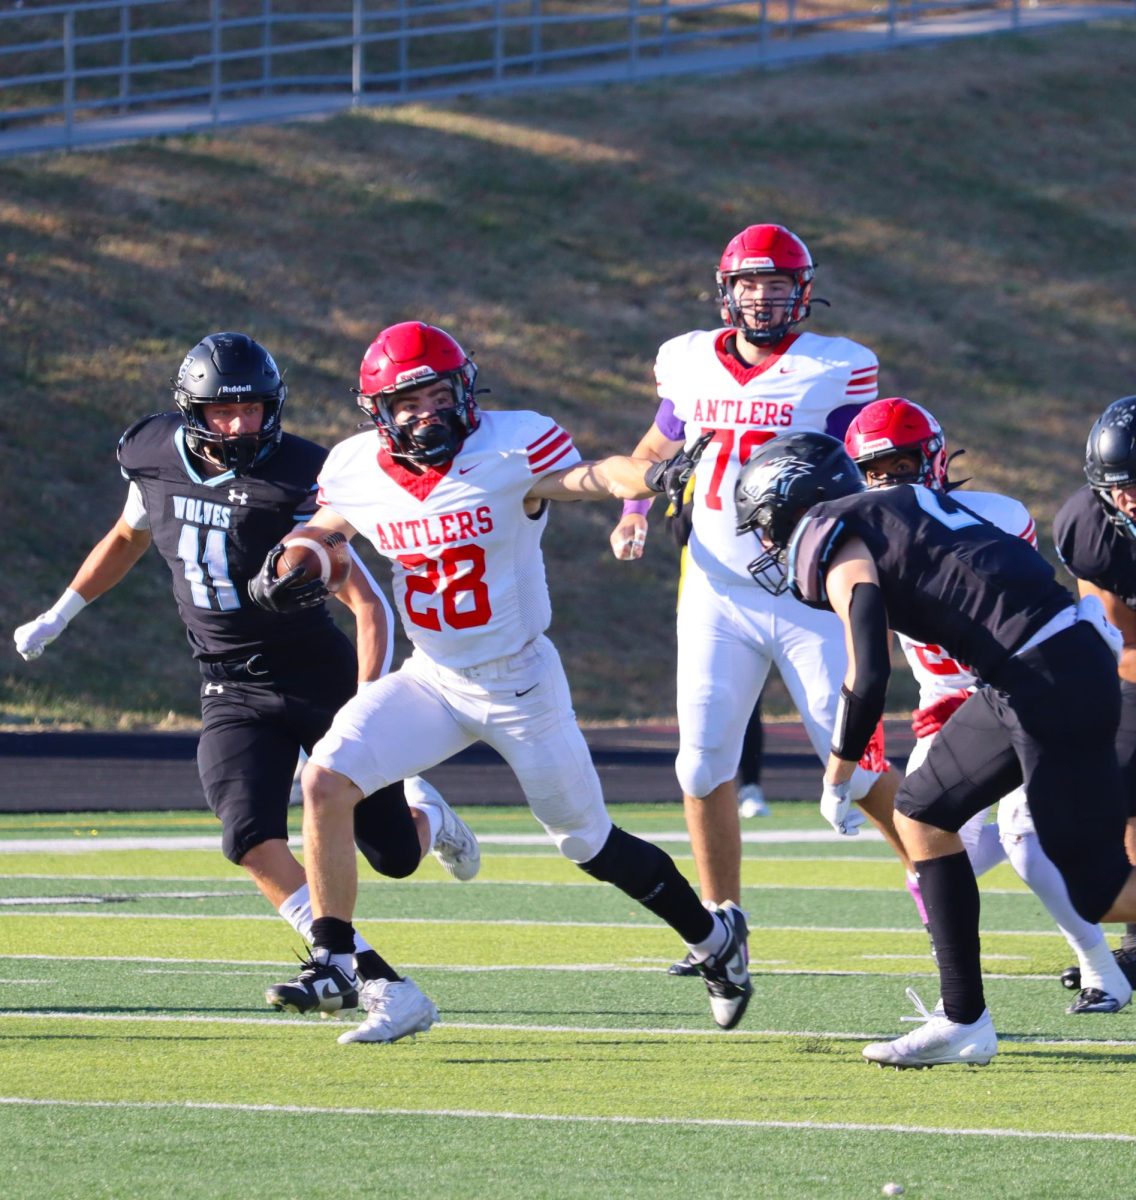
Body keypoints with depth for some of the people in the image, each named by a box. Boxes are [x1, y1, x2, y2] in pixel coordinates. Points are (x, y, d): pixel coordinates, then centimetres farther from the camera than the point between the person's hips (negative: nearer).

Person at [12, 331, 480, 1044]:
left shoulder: (293, 485, -19)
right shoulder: (157, 461, -3)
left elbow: (369, 605, -19)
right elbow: (127, 540, 21)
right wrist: (59, 617, 28)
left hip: (318, 677, -3)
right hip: (234, 692, 3)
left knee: (396, 856, 3)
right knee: (250, 836, -23)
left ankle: (427, 814, 42)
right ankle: (366, 974, -20)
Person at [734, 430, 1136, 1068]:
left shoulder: (835, 546, -4)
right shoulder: (900, 509, 22)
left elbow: (869, 678, -12)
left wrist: (838, 775, 0)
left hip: (1052, 680, -9)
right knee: (925, 813, 17)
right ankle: (963, 1021, 18)